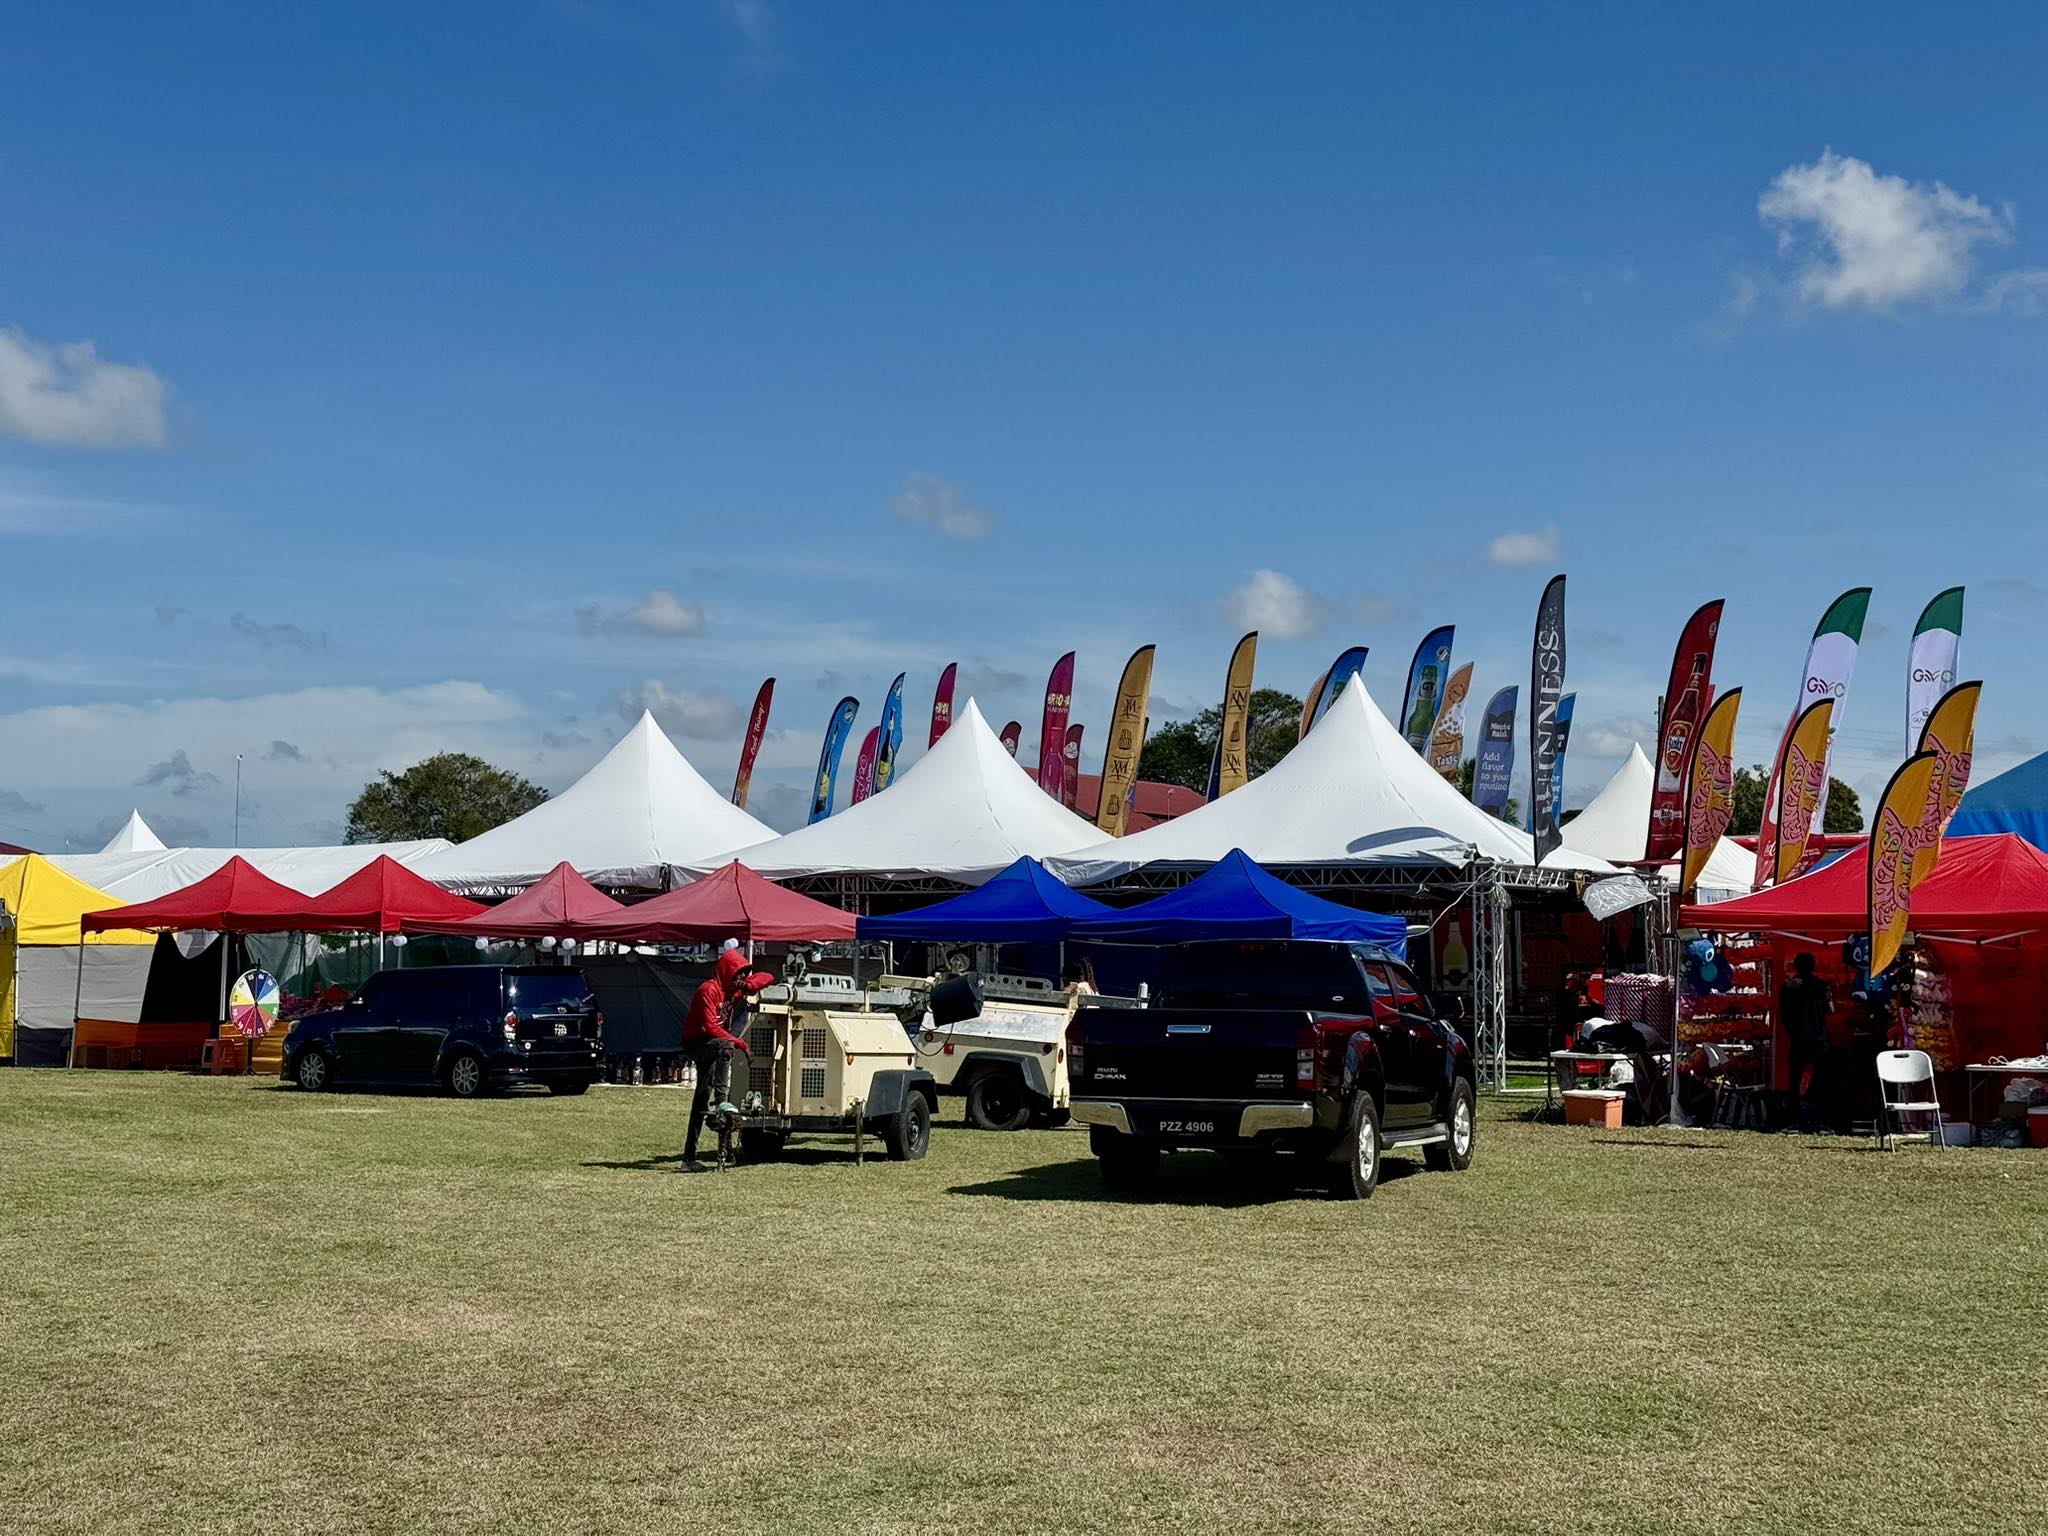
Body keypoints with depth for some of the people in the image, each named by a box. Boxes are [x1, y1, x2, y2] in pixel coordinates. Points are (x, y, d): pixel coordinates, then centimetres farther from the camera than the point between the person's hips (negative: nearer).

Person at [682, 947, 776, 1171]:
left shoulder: (734, 989, 3)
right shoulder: (709, 990, -20)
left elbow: (766, 978, 14)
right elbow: (710, 1027, -27)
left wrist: (748, 985, -7)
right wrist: (738, 1042, -27)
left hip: (710, 1047, 9)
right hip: (695, 1043, -9)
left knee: (702, 1096, 7)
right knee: (725, 1046, -37)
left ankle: (689, 1158, 9)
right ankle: (722, 1100, -42)